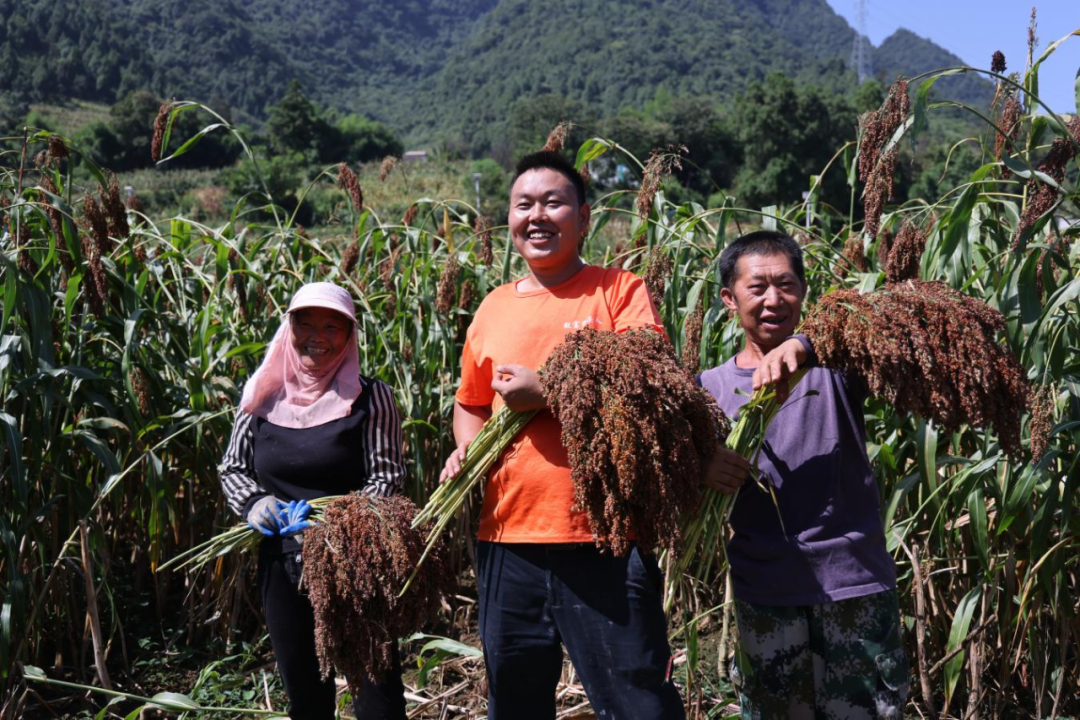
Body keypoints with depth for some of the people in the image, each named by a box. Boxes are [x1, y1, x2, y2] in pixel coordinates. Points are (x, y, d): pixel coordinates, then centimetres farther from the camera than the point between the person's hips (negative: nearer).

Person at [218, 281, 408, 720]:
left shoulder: (369, 396, -6)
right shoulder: (265, 395, 4)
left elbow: (387, 478, -9)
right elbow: (232, 468, 13)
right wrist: (253, 503, -8)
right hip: (282, 563, 4)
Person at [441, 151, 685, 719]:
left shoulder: (620, 291, 0)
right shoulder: (494, 308, 13)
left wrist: (545, 390, -16)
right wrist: (465, 450, 3)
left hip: (605, 537, -5)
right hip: (507, 534, 5)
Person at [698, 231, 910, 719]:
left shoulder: (834, 363, 3)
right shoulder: (710, 388, 8)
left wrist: (804, 347, -34)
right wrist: (703, 469, -18)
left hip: (854, 582, -1)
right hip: (764, 592, 1)